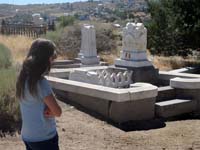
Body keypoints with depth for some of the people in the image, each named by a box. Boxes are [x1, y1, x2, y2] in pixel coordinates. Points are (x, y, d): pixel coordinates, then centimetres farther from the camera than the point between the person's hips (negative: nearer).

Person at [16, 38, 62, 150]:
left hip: (27, 136, 8)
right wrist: (50, 111, 0)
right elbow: (58, 112, -18)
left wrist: (48, 109, -11)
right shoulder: (41, 82, -23)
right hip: (44, 138, -8)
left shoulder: (23, 79, 1)